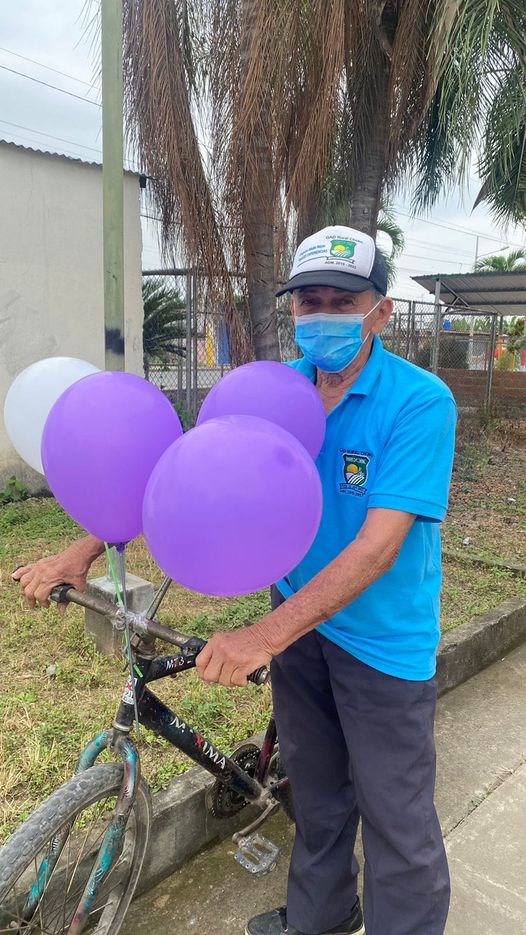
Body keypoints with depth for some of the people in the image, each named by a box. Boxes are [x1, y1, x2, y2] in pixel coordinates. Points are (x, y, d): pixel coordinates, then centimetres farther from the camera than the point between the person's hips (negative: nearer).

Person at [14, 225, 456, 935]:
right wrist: (86, 548, -12)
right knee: (315, 790, 24)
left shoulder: (421, 403, -21)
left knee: (397, 821, 11)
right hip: (300, 621, 5)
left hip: (383, 641, -5)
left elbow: (378, 544, -29)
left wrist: (266, 634, -35)